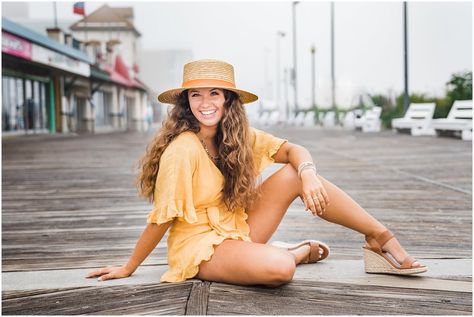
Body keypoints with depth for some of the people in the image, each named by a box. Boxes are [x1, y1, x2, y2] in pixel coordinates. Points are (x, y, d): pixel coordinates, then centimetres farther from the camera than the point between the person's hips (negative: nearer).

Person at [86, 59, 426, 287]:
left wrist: (308, 173, -28)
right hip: (200, 246, -6)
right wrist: (128, 268, -11)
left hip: (239, 230, 7)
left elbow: (294, 150, -6)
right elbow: (161, 218, -18)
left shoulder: (239, 136, -2)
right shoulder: (183, 148, -24)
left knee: (295, 175, -13)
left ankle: (381, 238, -4)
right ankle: (299, 252, 2)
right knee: (278, 268, -35)